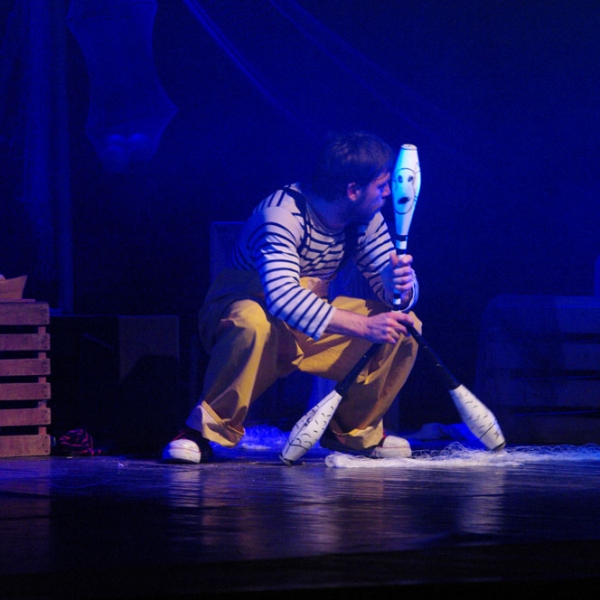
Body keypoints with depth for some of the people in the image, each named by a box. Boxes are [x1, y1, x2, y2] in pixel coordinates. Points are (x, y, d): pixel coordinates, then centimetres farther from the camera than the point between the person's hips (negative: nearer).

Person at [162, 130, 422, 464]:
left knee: (406, 326, -11)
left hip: (311, 324, 7)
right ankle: (205, 429, -23)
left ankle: (354, 430, 8)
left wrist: (399, 285, -32)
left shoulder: (367, 222, -5)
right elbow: (282, 296, -42)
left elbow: (388, 284, -4)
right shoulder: (283, 212, -28)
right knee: (253, 323, -43)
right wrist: (364, 326, -47)